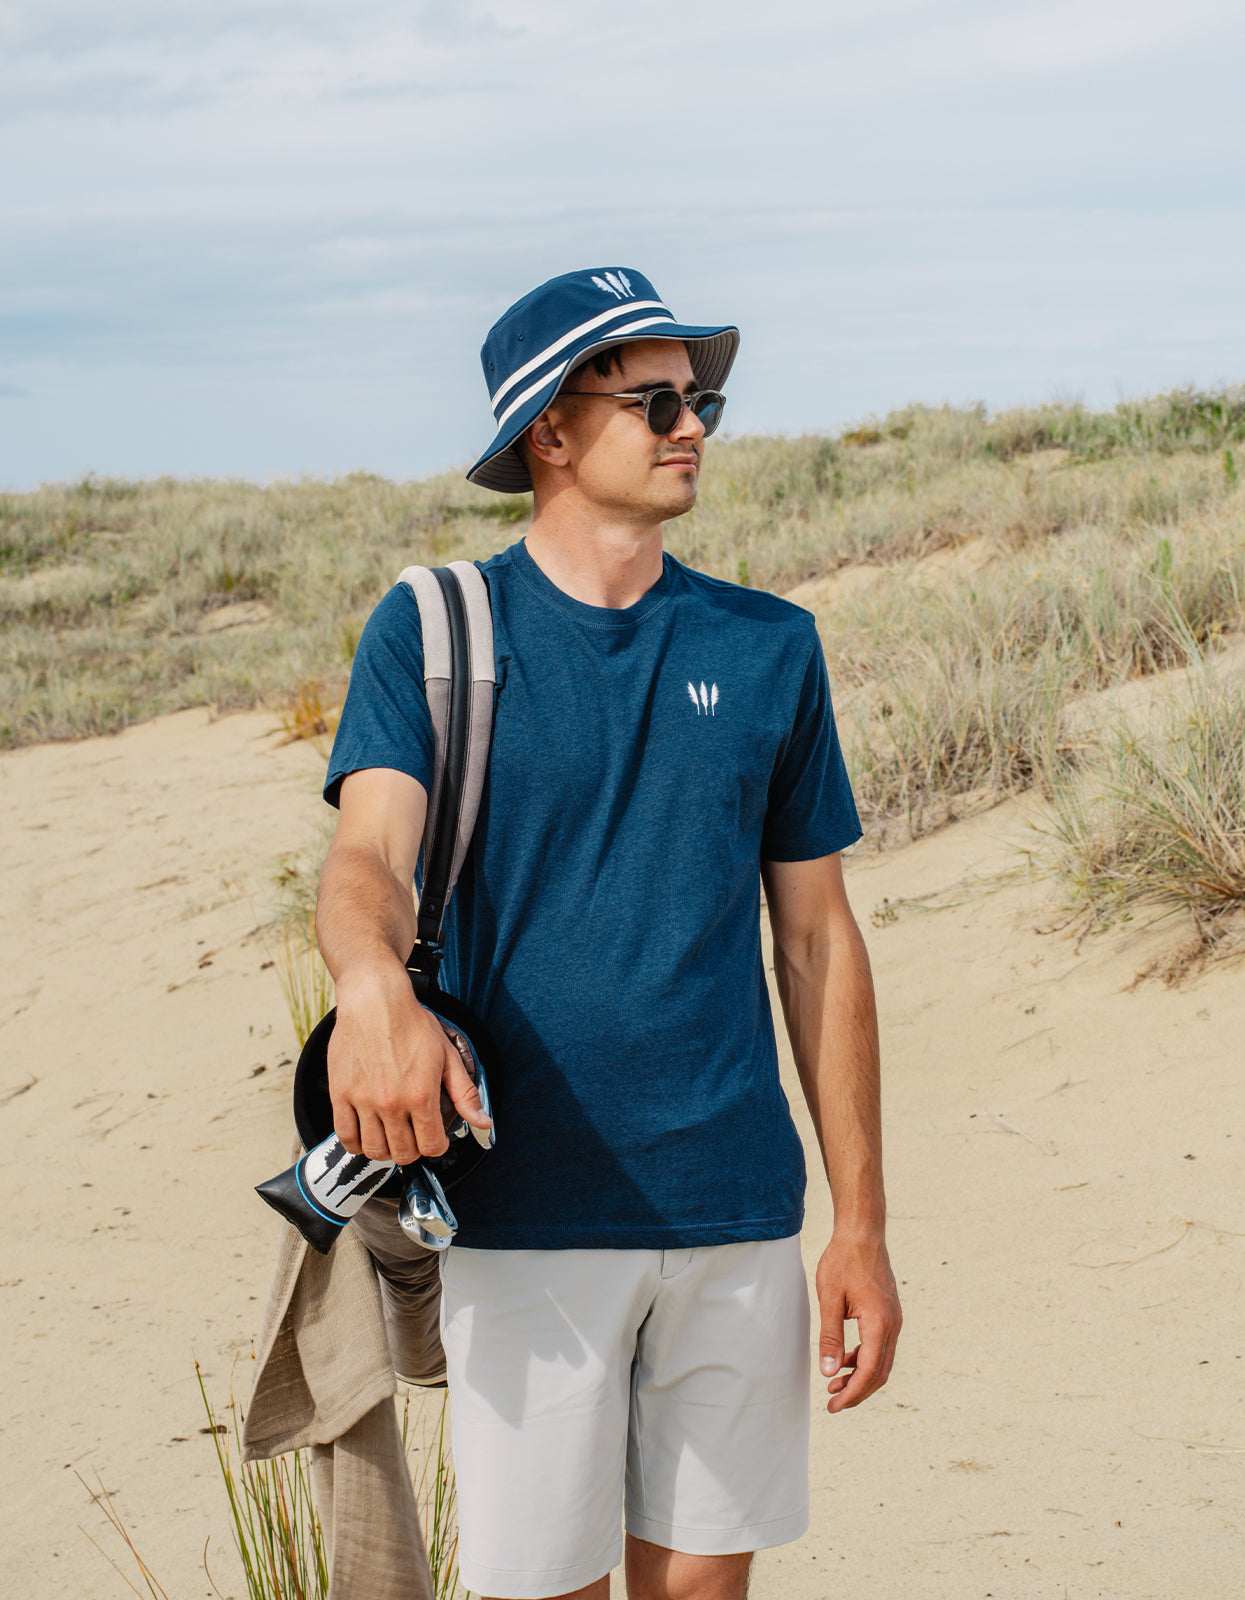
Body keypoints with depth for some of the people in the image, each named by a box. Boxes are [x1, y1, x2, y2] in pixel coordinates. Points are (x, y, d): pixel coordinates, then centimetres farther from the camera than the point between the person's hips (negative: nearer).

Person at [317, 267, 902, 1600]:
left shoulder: (770, 647, 7)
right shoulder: (431, 632, 0)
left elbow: (817, 939, 9)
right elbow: (369, 853, -16)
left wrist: (862, 1224, 6)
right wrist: (373, 988, -40)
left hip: (736, 1209, 3)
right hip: (522, 1214, -2)